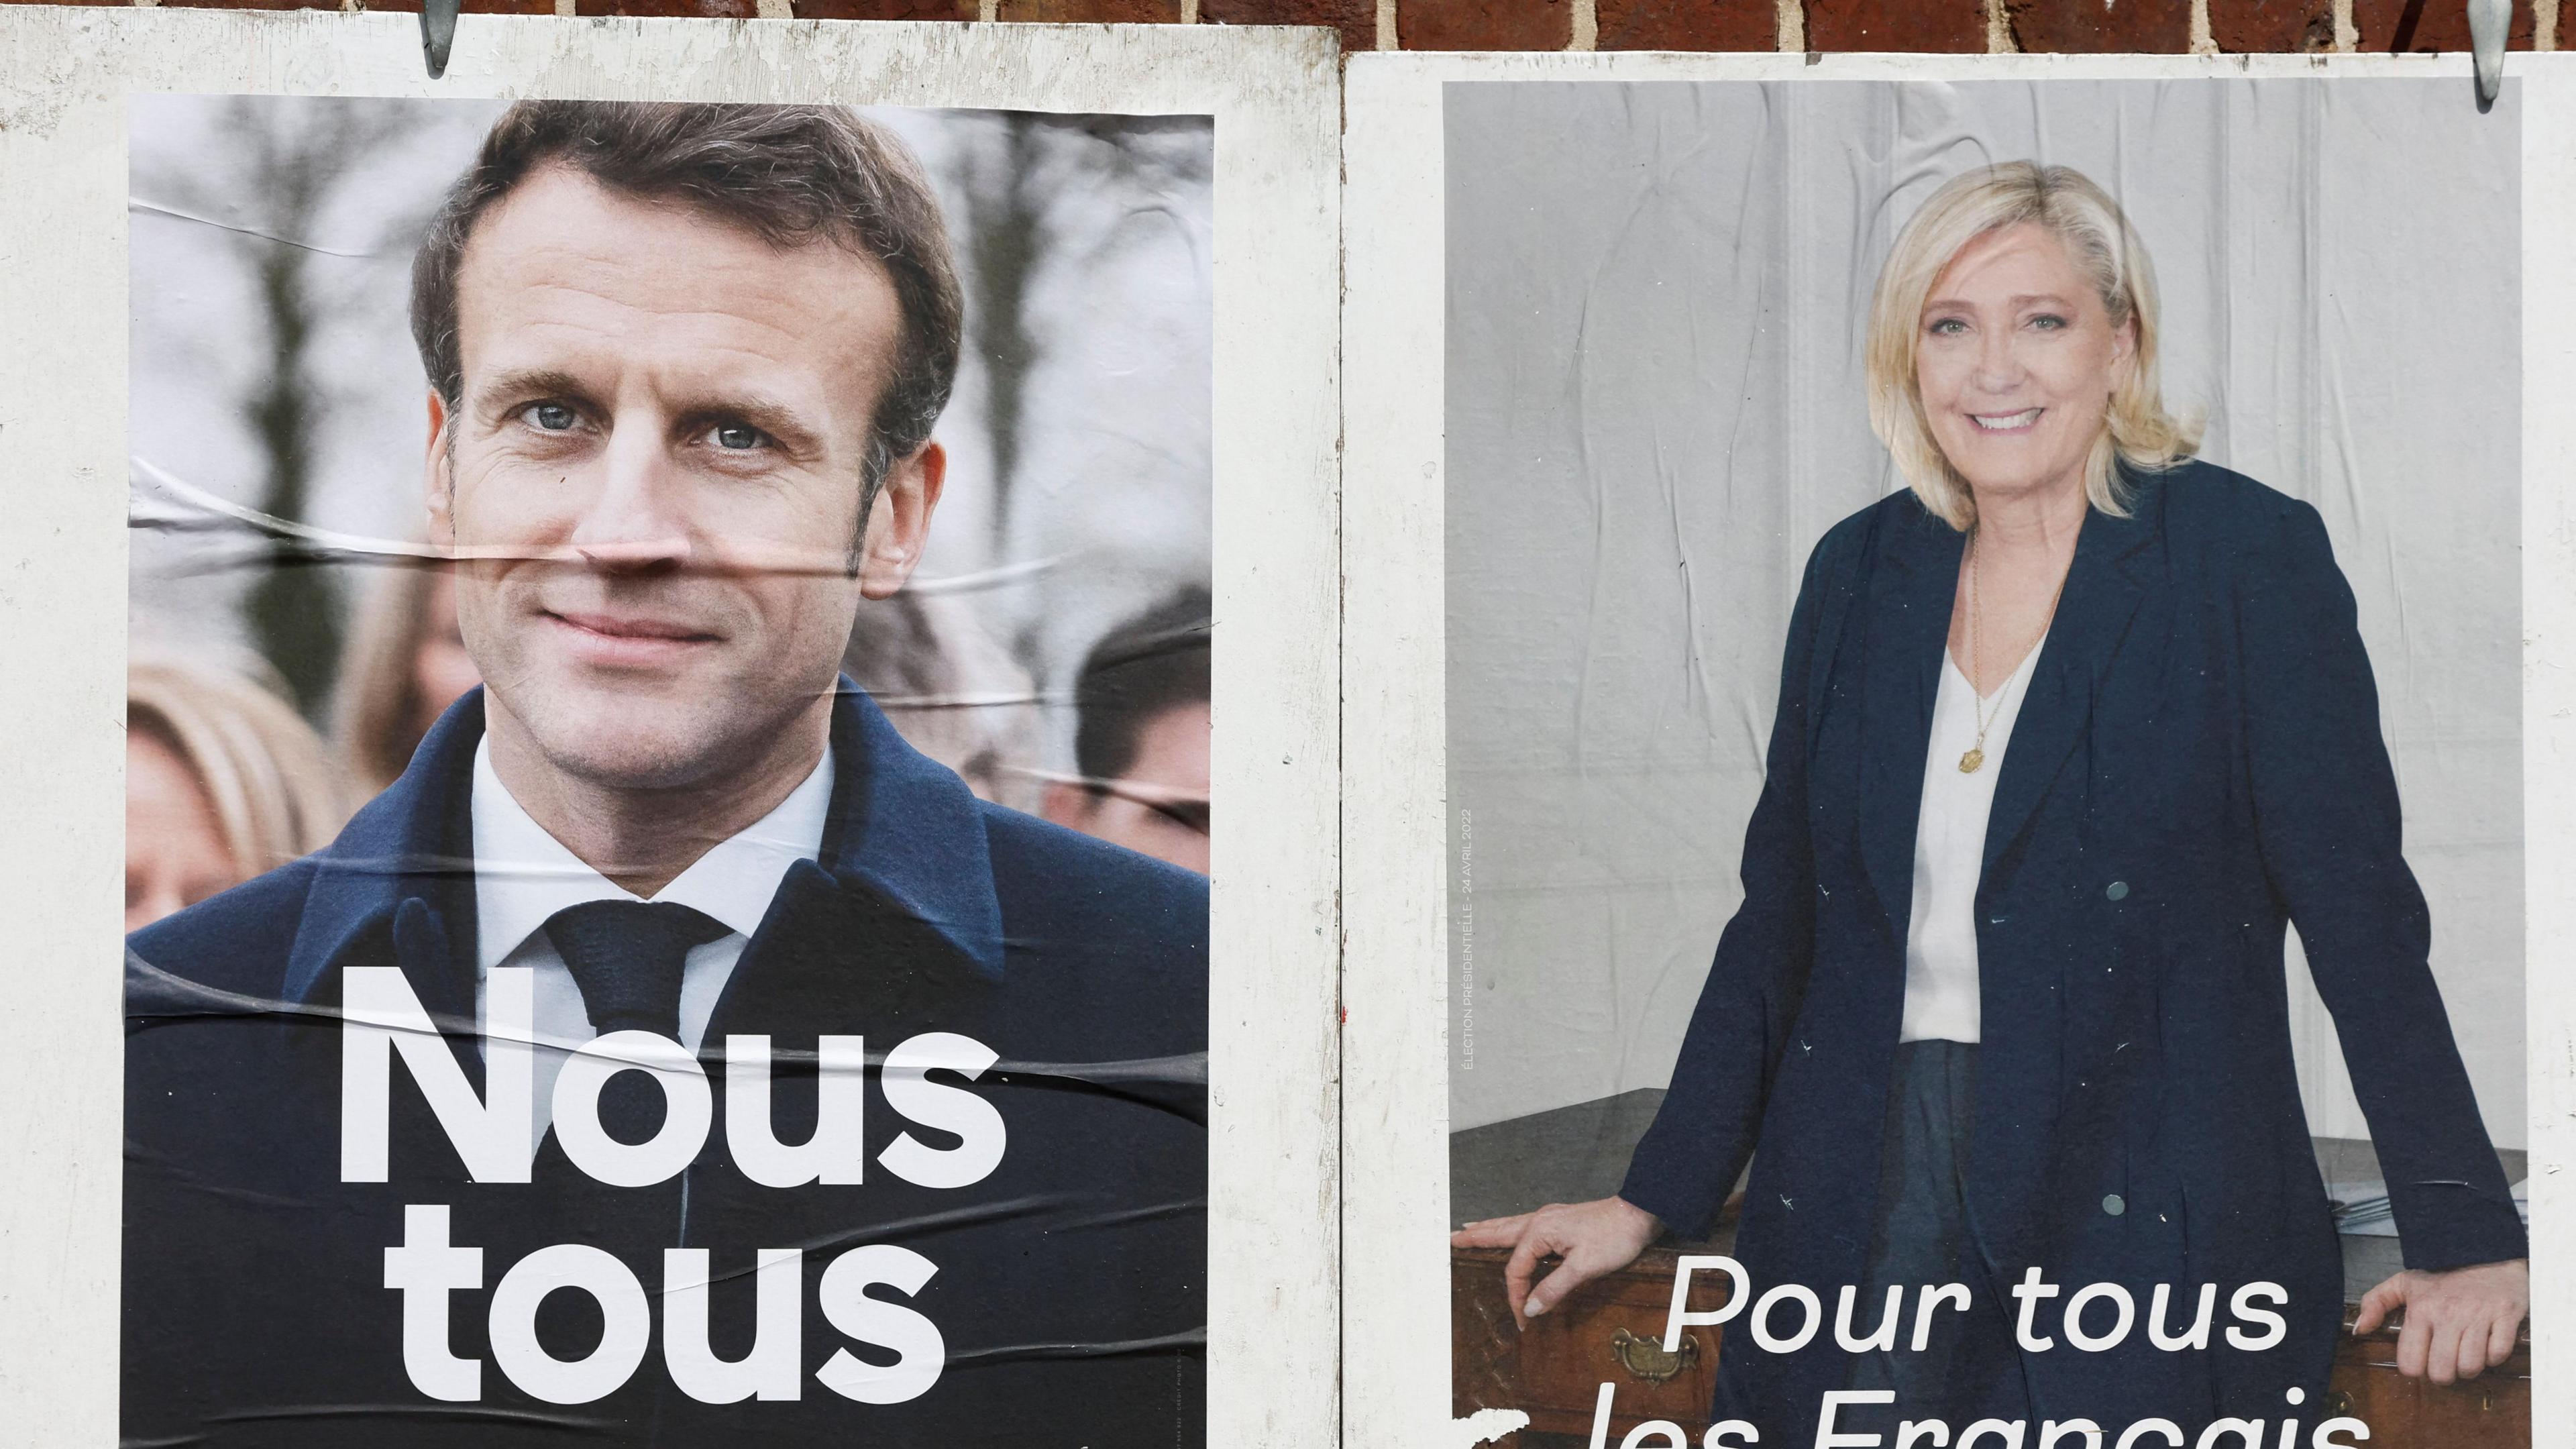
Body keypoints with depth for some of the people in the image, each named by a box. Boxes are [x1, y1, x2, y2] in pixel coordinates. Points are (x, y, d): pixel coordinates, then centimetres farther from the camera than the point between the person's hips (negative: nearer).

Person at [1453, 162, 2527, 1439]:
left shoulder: (2249, 556, -4)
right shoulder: (1858, 570, 11)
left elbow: (2360, 914, -7)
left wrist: (2466, 1237, -14)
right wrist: (1651, 1201, 11)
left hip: (2145, 1227, -4)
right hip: (1862, 1216, 4)